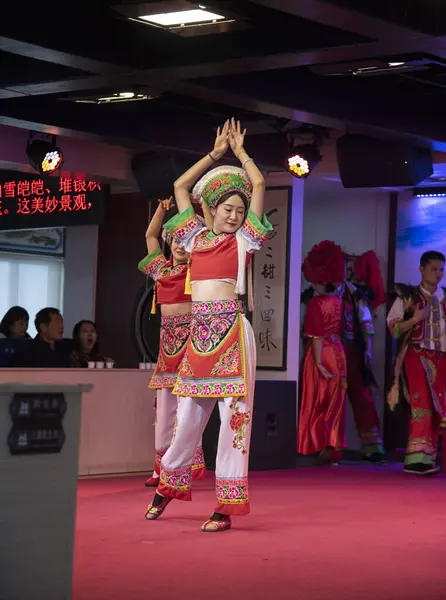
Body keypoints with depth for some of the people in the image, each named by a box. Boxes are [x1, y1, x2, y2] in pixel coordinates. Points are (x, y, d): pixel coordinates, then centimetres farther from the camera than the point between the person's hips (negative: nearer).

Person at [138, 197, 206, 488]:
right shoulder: (162, 269, 16)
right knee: (164, 404, 4)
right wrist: (162, 208, 20)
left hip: (190, 336, -6)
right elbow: (151, 235, 28)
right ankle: (163, 467, 6)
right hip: (167, 337, 6)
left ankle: (190, 464, -10)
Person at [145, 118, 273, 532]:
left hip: (231, 331, -3)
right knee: (189, 413, 9)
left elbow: (259, 184, 2)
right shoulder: (196, 237, 14)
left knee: (233, 413, -5)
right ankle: (168, 486, 28)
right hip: (199, 331, 3)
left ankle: (226, 505, -1)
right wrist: (216, 153, 23)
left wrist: (239, 151, 16)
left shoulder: (244, 239, 5)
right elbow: (180, 186, 20)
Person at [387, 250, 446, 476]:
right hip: (416, 353, -5)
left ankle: (427, 457, 5)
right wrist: (415, 319, -15)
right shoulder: (408, 296, 3)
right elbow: (392, 326, -1)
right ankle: (417, 455, -20)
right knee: (421, 401, -17)